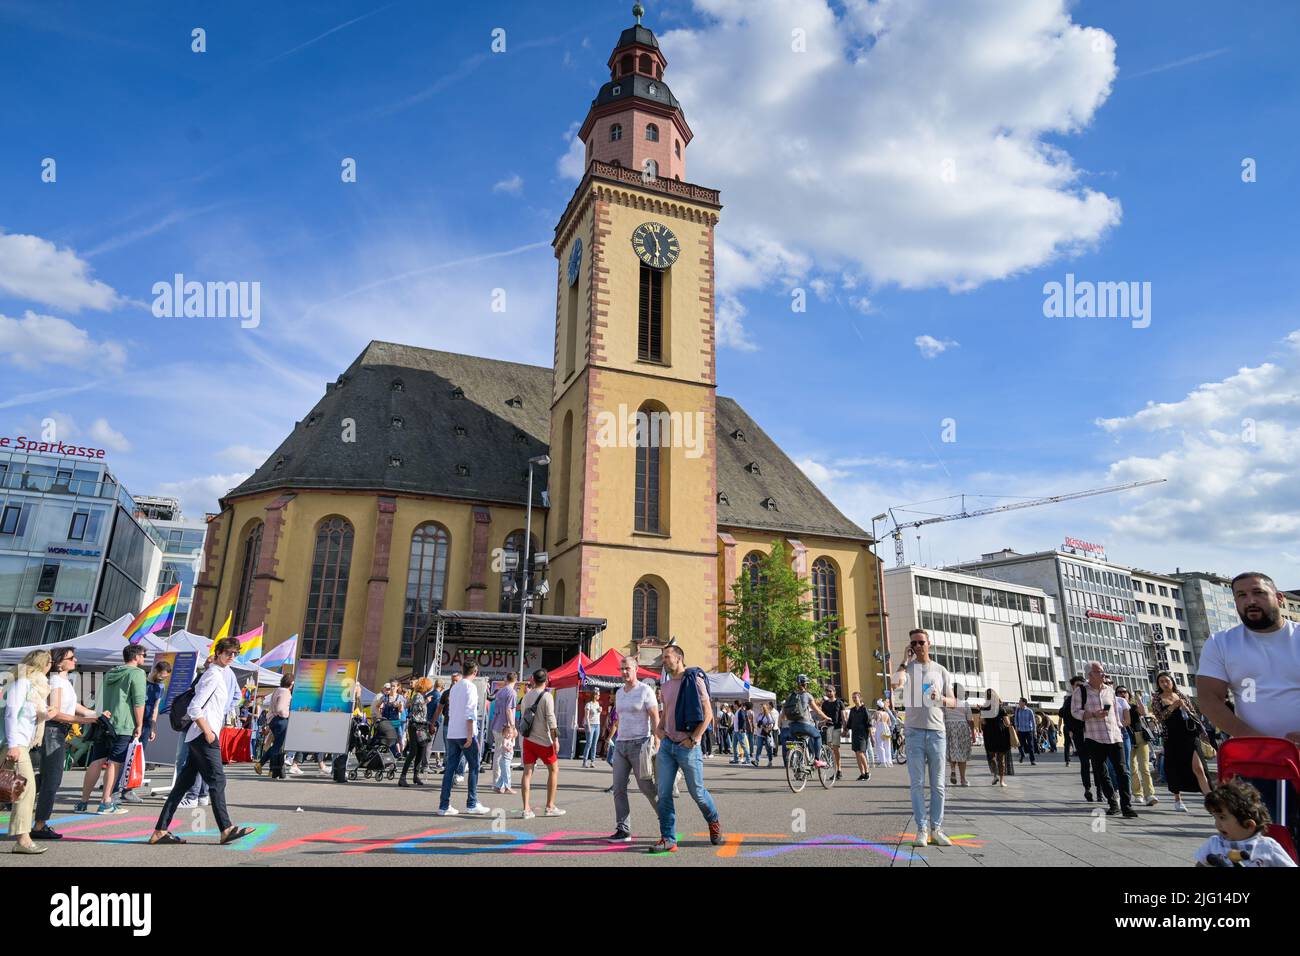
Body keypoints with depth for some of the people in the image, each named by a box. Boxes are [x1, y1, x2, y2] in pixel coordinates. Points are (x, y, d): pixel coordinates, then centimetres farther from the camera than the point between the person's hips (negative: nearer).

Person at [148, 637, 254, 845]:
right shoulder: (214, 675, -11)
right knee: (217, 780, -8)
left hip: (198, 736, 10)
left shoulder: (223, 673, 19)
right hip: (204, 736, -10)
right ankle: (226, 829, -5)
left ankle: (160, 831, 13)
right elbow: (194, 708, -17)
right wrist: (208, 731, -17)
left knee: (184, 782, 10)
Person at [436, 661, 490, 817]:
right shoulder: (470, 687, -9)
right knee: (473, 768, 4)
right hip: (465, 734, -7)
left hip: (451, 734, 7)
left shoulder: (454, 687, 14)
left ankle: (444, 806, 5)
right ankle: (472, 804, 6)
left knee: (450, 768, 6)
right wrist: (470, 736, -16)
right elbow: (469, 713, -16)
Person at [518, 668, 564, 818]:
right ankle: (550, 807, 10)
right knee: (553, 770, 9)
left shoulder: (526, 696, 9)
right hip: (543, 740, -5)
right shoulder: (546, 696, -11)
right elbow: (550, 719, -15)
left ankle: (526, 809, 1)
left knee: (527, 772, 5)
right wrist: (555, 739, -13)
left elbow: (522, 716, 16)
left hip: (528, 739, 6)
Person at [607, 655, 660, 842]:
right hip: (621, 744, 6)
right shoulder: (619, 693, 13)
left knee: (646, 786, 2)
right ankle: (623, 830, 3)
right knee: (619, 788, -2)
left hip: (640, 743, -6)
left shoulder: (645, 690, -7)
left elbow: (655, 719, -9)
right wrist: (617, 741, 18)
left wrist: (656, 744, -14)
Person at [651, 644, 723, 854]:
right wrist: (658, 728, 7)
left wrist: (693, 738, -14)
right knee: (664, 794, 1)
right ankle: (668, 839, 9)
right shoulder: (666, 685, 12)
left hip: (687, 747, -6)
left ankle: (714, 822, 34)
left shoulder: (694, 679, -9)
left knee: (697, 793, 7)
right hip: (667, 745, 6)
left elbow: (707, 713, -11)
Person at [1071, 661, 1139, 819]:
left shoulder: (1110, 690, 12)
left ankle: (1126, 805, -2)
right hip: (1094, 738, -3)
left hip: (1114, 737, 3)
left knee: (1122, 771, -5)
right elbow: (1075, 711, -5)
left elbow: (1115, 712, 19)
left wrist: (1119, 730, 15)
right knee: (1101, 773, 4)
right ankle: (1112, 804, 16)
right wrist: (1094, 715, -18)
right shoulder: (1081, 692, -2)